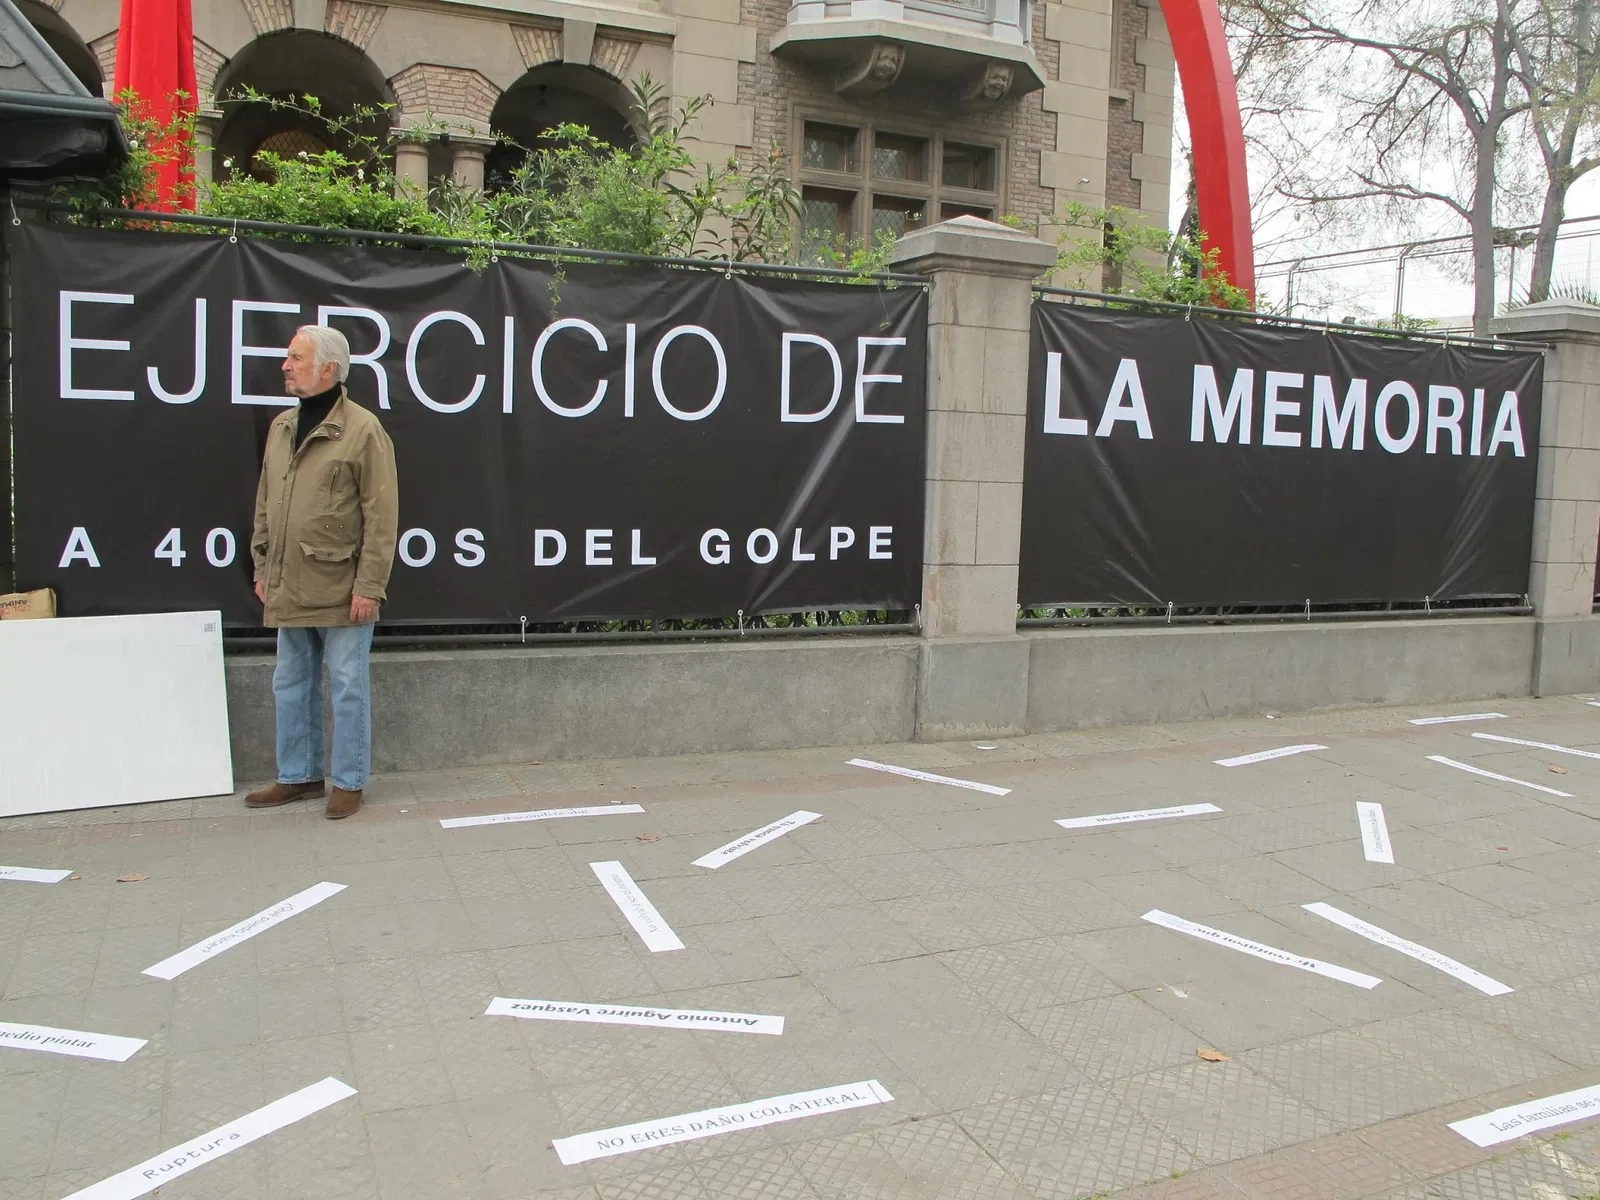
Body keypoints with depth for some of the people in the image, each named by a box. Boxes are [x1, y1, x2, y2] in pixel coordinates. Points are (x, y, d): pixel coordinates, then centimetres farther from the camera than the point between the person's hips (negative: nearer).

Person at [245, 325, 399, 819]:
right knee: (291, 685, 15)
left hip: (341, 592, -7)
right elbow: (265, 505, 18)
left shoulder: (363, 430, -10)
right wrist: (262, 567, 13)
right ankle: (298, 775, 29)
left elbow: (381, 516, -13)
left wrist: (368, 586, -16)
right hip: (289, 591, 7)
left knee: (347, 687, 4)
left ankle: (348, 782, 16)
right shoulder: (280, 427, 11)